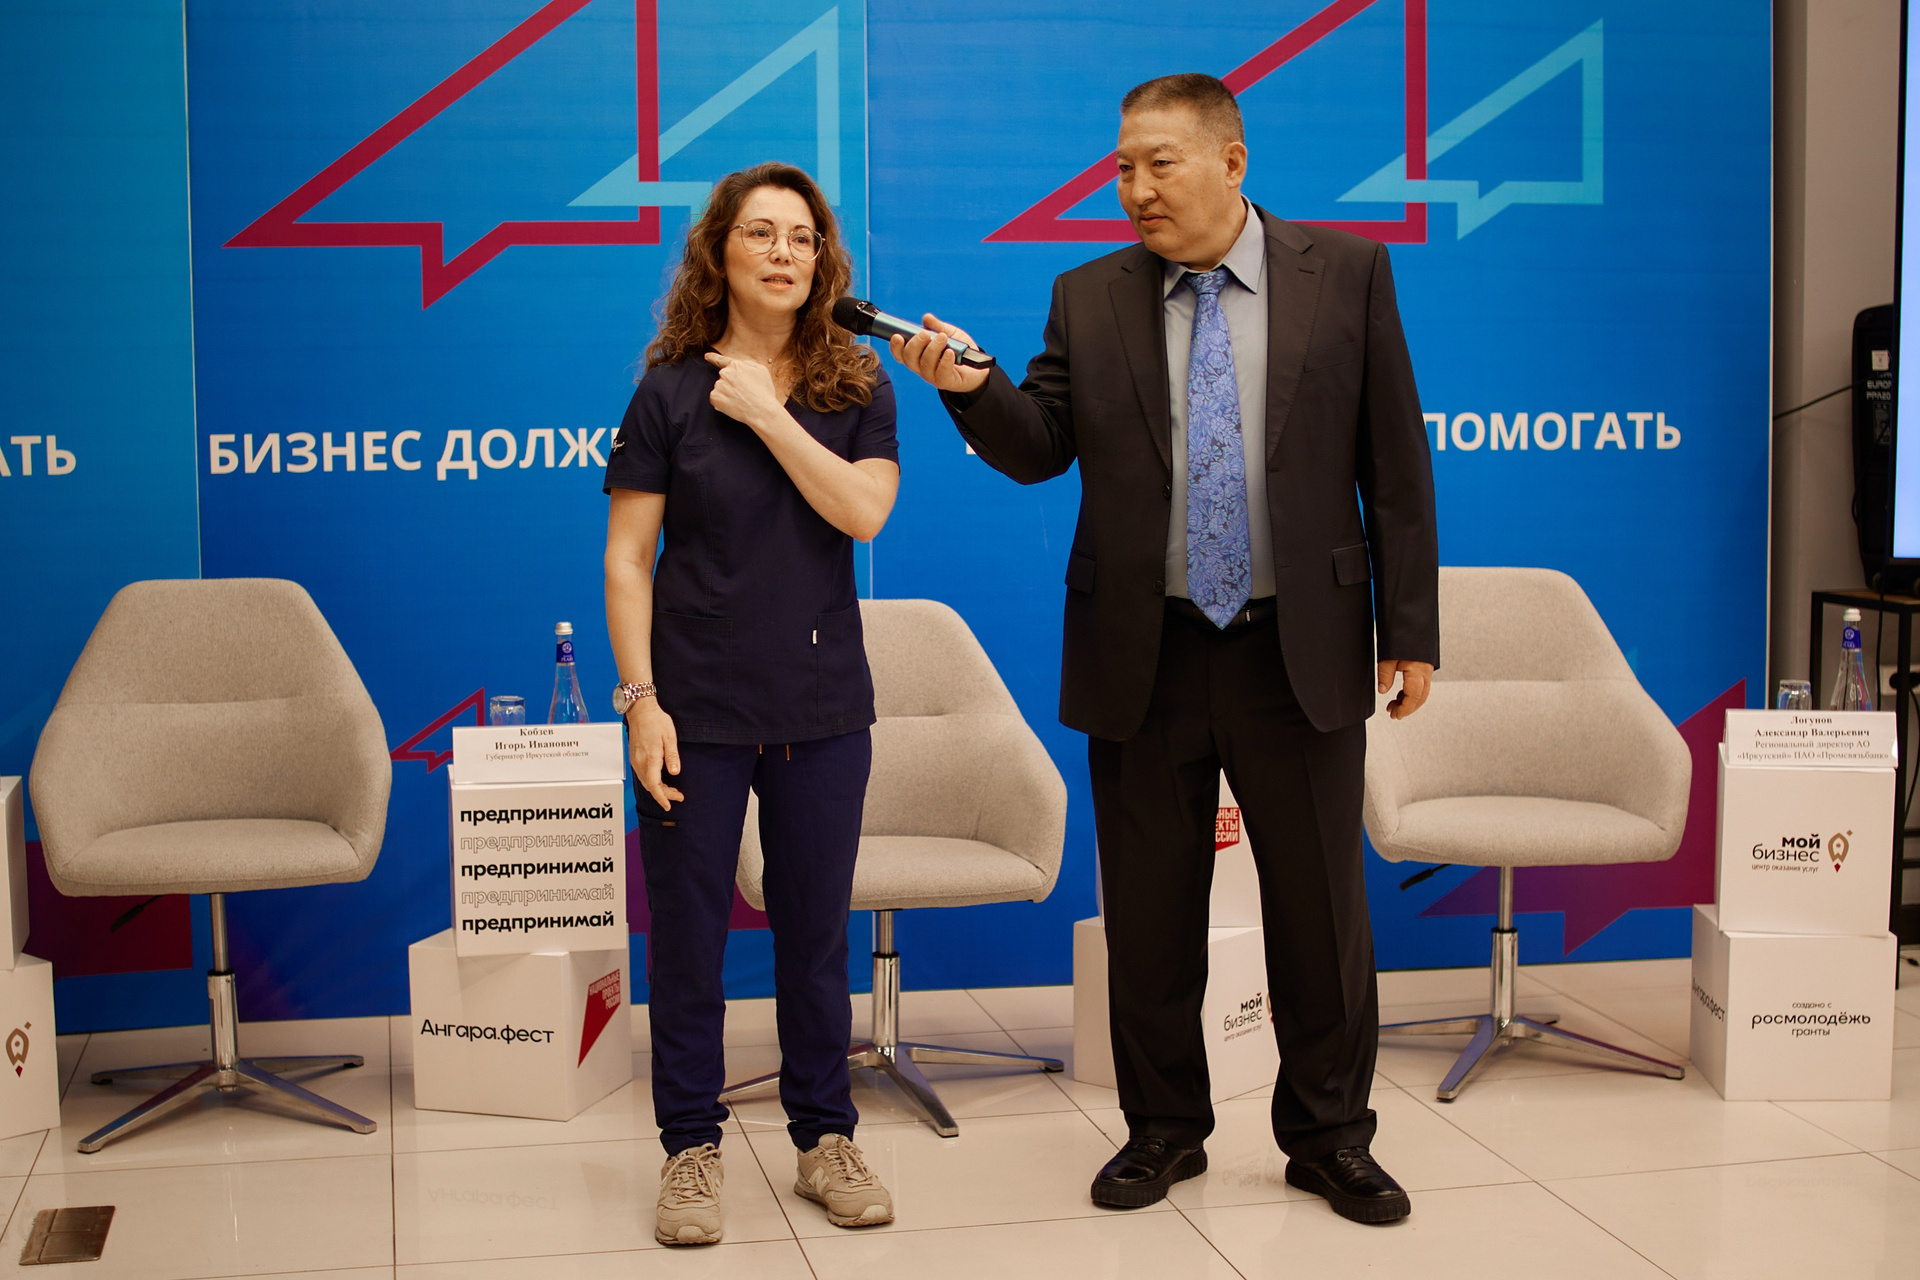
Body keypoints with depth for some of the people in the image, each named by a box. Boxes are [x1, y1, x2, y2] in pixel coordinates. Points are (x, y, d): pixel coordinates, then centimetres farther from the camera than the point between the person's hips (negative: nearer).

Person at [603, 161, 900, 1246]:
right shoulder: (670, 391, -1)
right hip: (698, 703, -1)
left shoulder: (857, 388, 5)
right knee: (689, 932, 5)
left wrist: (766, 413, -13)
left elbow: (862, 509, -12)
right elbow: (628, 554, -3)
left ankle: (827, 1138, 23)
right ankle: (693, 1148, 18)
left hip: (824, 705, 2)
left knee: (816, 930, 10)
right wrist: (640, 698, -10)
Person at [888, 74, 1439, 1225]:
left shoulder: (1346, 273, 1)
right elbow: (1040, 447, 0)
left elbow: (1395, 465, 0)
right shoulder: (1090, 299, 6)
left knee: (1320, 908, 8)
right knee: (1150, 912, 10)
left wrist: (1410, 632, -2)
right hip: (1144, 656, 2)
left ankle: (1329, 1137, 25)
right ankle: (1165, 1128, 28)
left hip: (1300, 653, -1)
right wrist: (973, 388, -20)